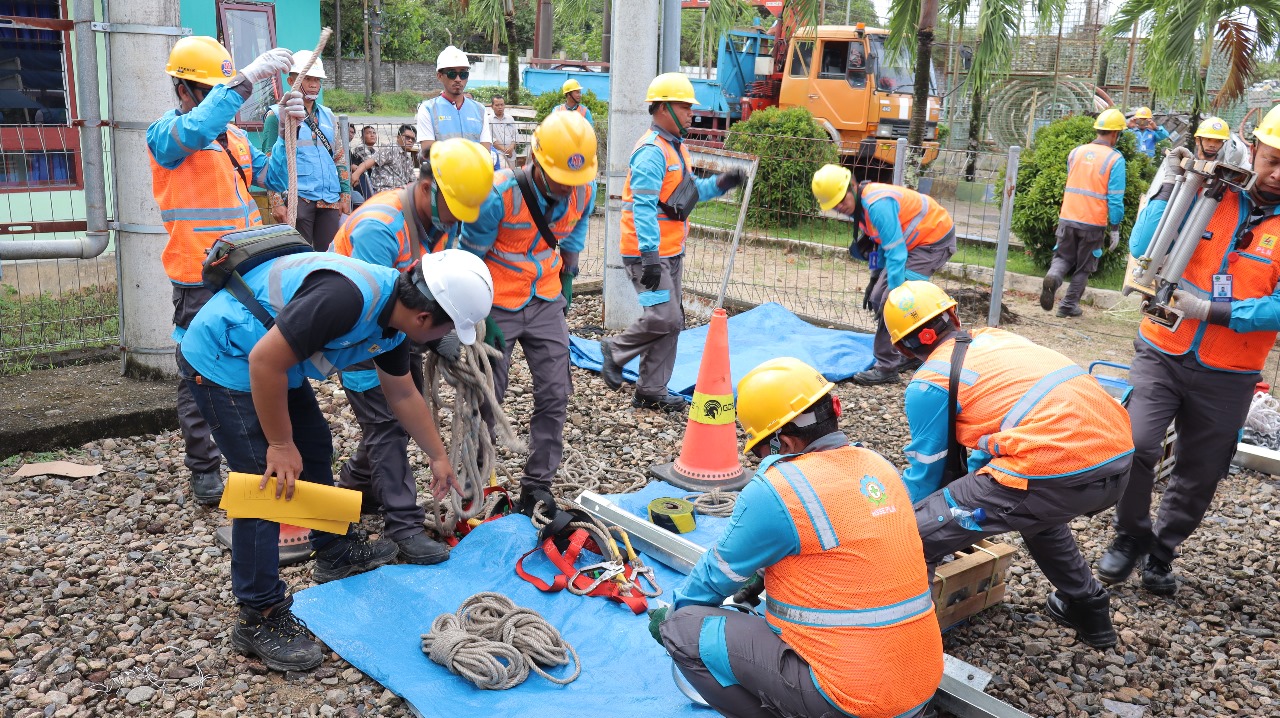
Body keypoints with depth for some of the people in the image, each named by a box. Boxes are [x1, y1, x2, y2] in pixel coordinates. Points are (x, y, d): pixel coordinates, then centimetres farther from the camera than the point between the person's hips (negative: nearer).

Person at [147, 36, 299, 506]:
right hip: (201, 281, -6)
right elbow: (195, 131, -30)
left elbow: (273, 179, 9)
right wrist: (248, 77, -31)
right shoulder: (165, 132, -7)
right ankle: (204, 471, 11)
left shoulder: (233, 135, 14)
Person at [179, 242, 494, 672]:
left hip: (269, 364, 10)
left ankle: (335, 552, 39)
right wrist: (280, 445, -20)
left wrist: (438, 457, 23)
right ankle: (259, 618, 2)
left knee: (315, 449, 19)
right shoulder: (348, 297, -34)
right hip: (222, 359, -10)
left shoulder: (393, 313, -2)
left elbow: (403, 395, 15)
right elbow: (264, 361, -31)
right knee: (267, 483, -9)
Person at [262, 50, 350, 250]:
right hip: (297, 199, -5)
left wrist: (345, 195, 10)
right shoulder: (278, 115, 3)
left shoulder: (329, 116, 19)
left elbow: (340, 158, 19)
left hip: (330, 200, 5)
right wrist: (276, 202, -11)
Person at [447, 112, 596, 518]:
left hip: (546, 302, 4)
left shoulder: (584, 192, -10)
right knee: (487, 397, 6)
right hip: (498, 305, -4)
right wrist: (482, 319, -15)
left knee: (554, 396, 1)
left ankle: (538, 485, 15)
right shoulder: (500, 194, -25)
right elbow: (470, 257, -15)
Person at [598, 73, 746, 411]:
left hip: (670, 252, 10)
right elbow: (643, 207, -23)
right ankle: (616, 351, 11)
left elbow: (689, 191, 25)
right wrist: (650, 257, -27)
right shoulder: (652, 152, -17)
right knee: (664, 317, -14)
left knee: (671, 321, 11)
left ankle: (651, 392, 19)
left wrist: (719, 183, 8)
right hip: (648, 253, -10)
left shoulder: (677, 147, 15)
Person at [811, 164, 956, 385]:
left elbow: (895, 251, -30)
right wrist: (875, 278, 11)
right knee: (878, 299, 10)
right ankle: (909, 357, 24)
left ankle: (887, 368, -8)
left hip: (935, 241, -10)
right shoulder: (859, 204, 1)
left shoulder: (878, 204, -30)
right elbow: (881, 241, 15)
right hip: (915, 242, 10)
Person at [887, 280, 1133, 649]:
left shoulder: (929, 383, 4)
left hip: (1058, 474, -8)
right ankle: (1088, 611, 51)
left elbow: (925, 472, 15)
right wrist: (969, 484, 53)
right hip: (1120, 455, 9)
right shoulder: (995, 337, 25)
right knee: (1039, 512, 41)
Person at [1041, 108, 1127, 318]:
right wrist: (1115, 228, -4)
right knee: (1083, 267, 12)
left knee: (1063, 257, 14)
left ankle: (1052, 277, -17)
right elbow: (1115, 198, -9)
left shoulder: (1076, 152, 6)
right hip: (1094, 223, -3)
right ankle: (1069, 305, 16)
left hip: (1067, 218, 3)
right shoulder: (1115, 159, -8)